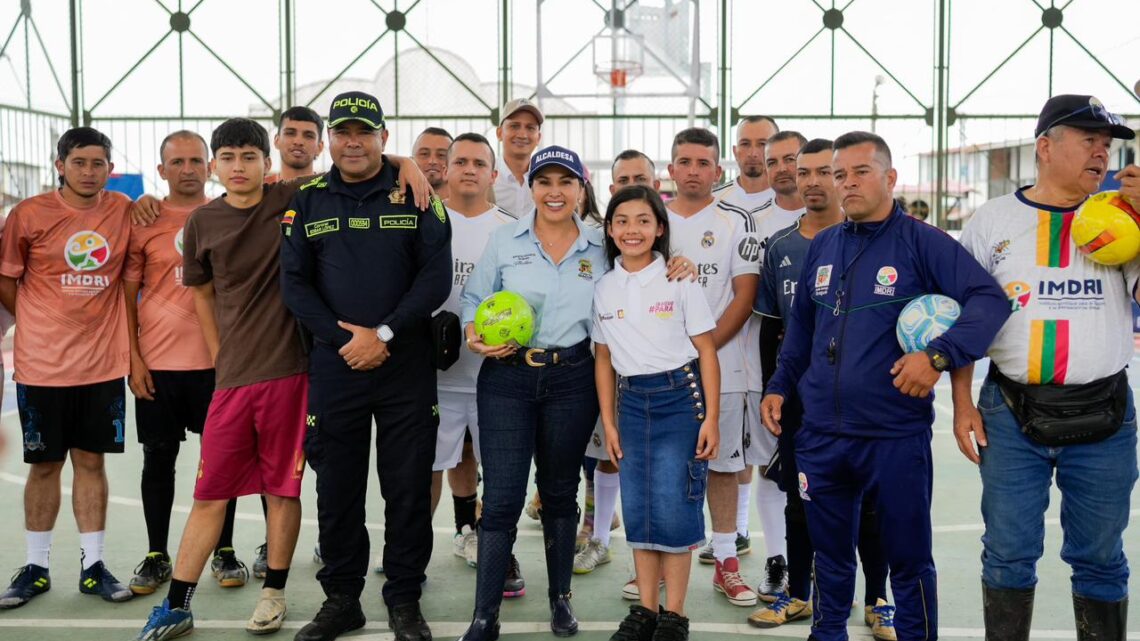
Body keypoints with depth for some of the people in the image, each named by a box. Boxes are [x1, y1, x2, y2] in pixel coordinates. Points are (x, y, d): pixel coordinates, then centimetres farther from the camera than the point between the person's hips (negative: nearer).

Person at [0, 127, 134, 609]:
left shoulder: (124, 211, 1)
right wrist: (43, 326, 6)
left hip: (103, 362, 2)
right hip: (42, 364, -1)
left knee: (91, 461, 8)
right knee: (44, 464, 8)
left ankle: (93, 567, 17)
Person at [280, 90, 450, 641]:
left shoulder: (416, 196, 2)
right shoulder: (307, 201, 7)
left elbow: (436, 279, -5)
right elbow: (294, 284, 2)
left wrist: (383, 334, -14)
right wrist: (343, 339, -10)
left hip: (406, 366, -1)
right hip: (335, 365, 2)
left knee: (408, 487, 5)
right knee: (336, 488, 9)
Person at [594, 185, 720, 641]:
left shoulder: (680, 282, -5)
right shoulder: (604, 288, 6)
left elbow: (707, 352, -5)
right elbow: (603, 358, 11)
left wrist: (711, 418, -10)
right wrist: (608, 422, 7)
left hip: (680, 398, -4)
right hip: (632, 402, 4)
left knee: (673, 509, -4)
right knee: (637, 509, 8)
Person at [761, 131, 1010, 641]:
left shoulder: (922, 243, -8)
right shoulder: (821, 247, 9)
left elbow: (990, 299, -16)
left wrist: (939, 355, -27)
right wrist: (779, 385, 13)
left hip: (896, 436, -4)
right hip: (820, 435, 5)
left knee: (907, 556, 9)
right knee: (830, 554, 19)